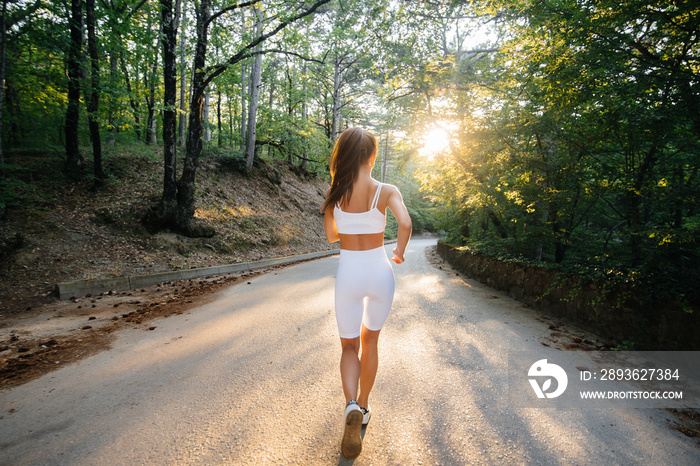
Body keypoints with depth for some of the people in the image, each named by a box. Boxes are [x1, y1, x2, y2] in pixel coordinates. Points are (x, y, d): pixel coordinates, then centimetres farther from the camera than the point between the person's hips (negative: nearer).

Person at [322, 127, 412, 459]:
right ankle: (363, 407, 37)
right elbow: (405, 223, -24)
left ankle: (351, 406, -7)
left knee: (349, 346, 17)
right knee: (370, 342, 23)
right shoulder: (386, 191, -8)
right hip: (379, 272, 0)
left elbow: (331, 236, 6)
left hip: (348, 275, 0)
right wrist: (399, 252, -6)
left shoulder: (335, 193, -3)